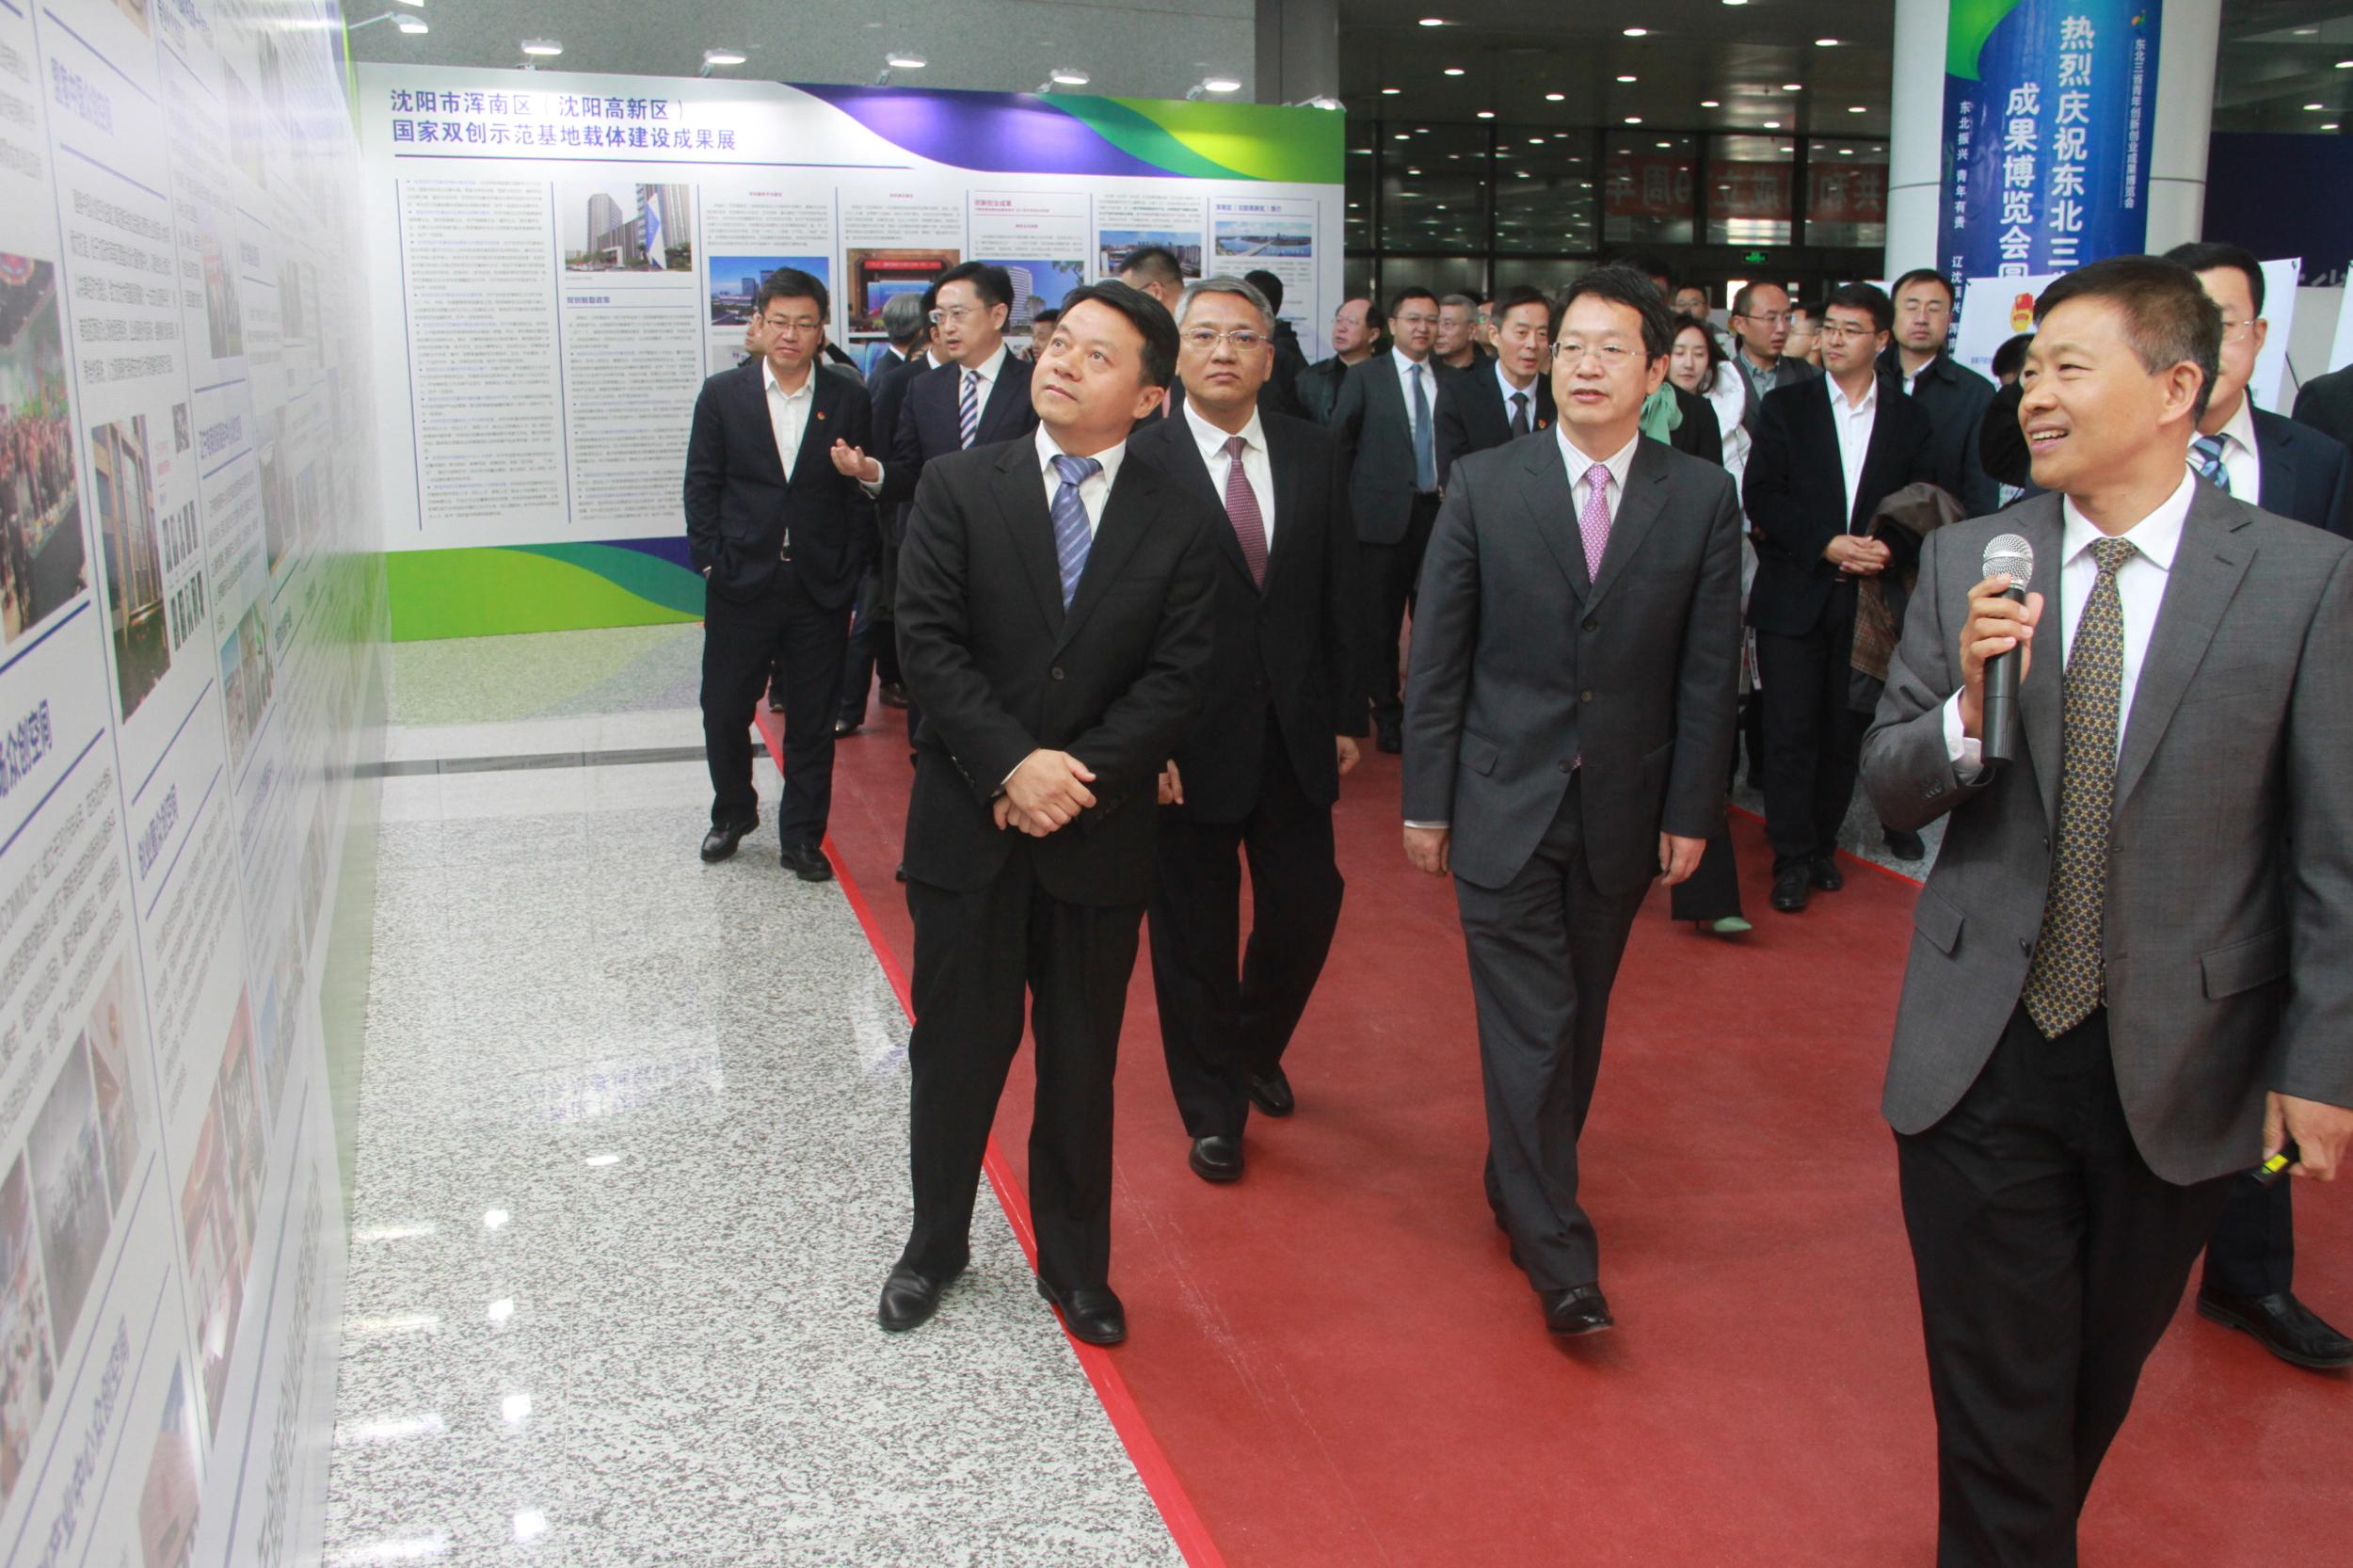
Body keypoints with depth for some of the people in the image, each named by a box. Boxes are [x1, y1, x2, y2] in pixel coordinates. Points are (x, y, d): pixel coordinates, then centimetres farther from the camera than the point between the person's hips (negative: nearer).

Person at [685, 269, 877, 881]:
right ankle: (732, 814, 33)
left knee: (813, 724, 6)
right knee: (724, 713, 9)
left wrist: (848, 574, -3)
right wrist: (711, 562, -4)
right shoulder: (722, 394, 3)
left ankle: (802, 837, 20)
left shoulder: (850, 401, 2)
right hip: (740, 587, 1)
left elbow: (862, 497, 3)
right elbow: (702, 485, 4)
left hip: (821, 593, 0)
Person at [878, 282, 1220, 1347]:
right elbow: (927, 643, -9)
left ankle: (1074, 1262, 32)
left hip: (1101, 834, 1)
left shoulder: (1179, 521, 0)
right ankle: (936, 1241, 34)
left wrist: (1081, 777, -16)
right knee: (956, 1048, 12)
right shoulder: (958, 487, -1)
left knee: (1082, 1062, 13)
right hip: (967, 822, 0)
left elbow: (1175, 678, -5)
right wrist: (1013, 763, -18)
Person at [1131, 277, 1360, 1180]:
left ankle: (1255, 1046, 41)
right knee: (1195, 931, 8)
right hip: (1189, 736, -4)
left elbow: (1340, 595, 8)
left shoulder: (1314, 455, 4)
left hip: (1296, 732, 4)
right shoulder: (1139, 462, -9)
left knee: (1306, 904, 11)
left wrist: (1346, 716, 6)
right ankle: (1214, 1107, 28)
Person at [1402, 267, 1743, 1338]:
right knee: (1528, 1025, -3)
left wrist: (1691, 810, 0)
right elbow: (1437, 656, -1)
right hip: (1505, 801, -2)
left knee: (1577, 1021, 14)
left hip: (1623, 808, 2)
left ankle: (1520, 1189, 34)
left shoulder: (1702, 499, 0)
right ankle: (1558, 1254, 6)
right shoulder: (1484, 486, -3)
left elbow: (1709, 671, 2)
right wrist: (1425, 800, -2)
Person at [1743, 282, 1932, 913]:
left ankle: (1822, 842, 23)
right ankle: (1793, 856, 7)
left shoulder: (1909, 419, 8)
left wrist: (1890, 548, -11)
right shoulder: (1787, 405, 2)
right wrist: (1825, 545, -15)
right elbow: (1759, 494, -5)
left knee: (1843, 731, 9)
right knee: (1791, 731, -2)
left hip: (1867, 601, 2)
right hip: (1794, 595, -2)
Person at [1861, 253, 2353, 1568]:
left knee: (2104, 1373, 20)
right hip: (1983, 1052, 0)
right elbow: (1889, 789, 0)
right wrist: (1970, 710, -20)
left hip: (2179, 1067, 0)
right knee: (1997, 1388, 8)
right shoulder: (1967, 560, -2)